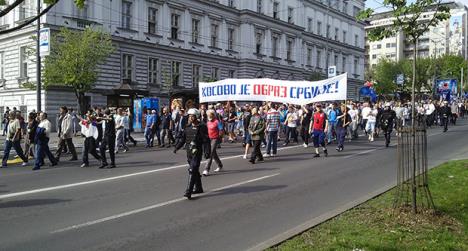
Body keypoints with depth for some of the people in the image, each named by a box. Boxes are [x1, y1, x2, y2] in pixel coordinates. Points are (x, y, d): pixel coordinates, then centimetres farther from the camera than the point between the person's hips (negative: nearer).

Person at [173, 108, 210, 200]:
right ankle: (198, 188, 30)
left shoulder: (202, 127, -8)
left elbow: (206, 141, -10)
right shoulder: (188, 127, 11)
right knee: (195, 171, 16)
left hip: (197, 152, -7)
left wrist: (207, 152, -16)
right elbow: (183, 139, 18)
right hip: (189, 152, 7)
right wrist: (177, 147, 10)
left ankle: (189, 191, -14)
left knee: (192, 170, -12)